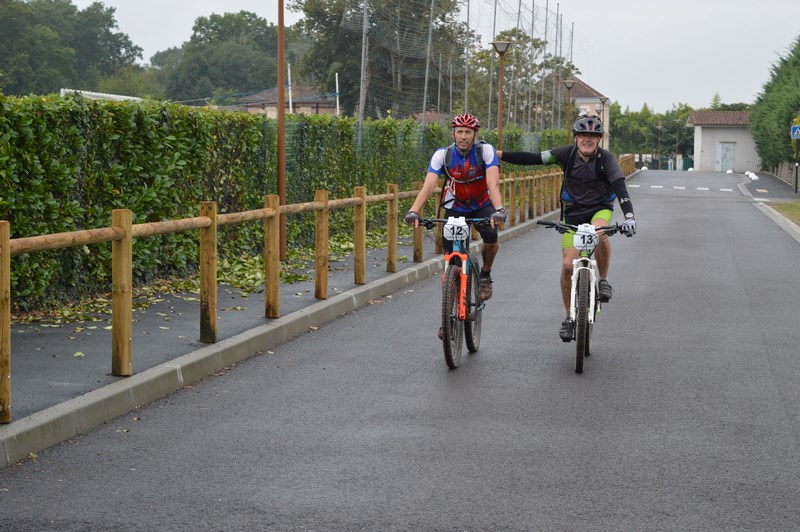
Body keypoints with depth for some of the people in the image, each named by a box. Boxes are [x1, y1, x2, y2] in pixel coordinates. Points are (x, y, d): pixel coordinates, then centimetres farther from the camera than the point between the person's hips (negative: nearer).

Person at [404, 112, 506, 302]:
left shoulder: (486, 151, -22)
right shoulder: (442, 155, -19)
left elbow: (493, 184, -35)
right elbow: (428, 185, -30)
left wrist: (499, 209, -53)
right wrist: (414, 211, -47)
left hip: (482, 207, -1)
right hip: (455, 208, 1)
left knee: (491, 235, -31)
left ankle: (485, 274, -3)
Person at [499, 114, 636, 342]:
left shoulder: (605, 158, -18)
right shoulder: (567, 154, -12)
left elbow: (620, 187, -28)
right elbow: (533, 159, -13)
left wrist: (629, 216, -44)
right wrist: (498, 154, -21)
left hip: (599, 209, -2)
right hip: (573, 213, 2)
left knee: (599, 235, -37)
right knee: (568, 265, -10)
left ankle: (604, 280, -11)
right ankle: (570, 316, 9)